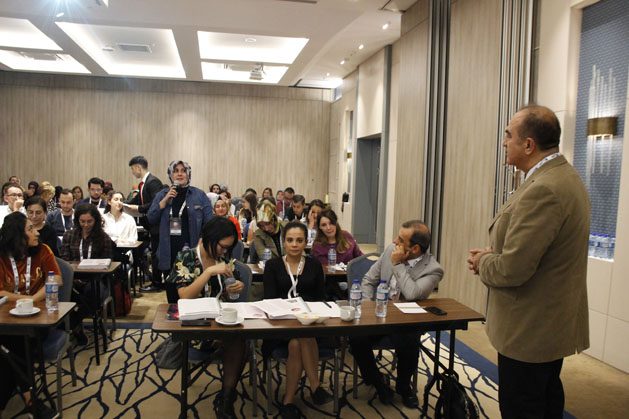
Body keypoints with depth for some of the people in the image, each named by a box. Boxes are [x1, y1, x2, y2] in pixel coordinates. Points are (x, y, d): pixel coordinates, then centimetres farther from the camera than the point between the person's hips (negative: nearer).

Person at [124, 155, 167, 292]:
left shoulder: (153, 181, -18)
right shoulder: (143, 183, 12)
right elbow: (137, 200, 19)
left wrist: (139, 208, -20)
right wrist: (124, 205, 11)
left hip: (157, 224, -10)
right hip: (152, 225, 10)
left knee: (156, 254, -2)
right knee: (155, 254, 16)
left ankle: (156, 284, 7)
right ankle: (157, 281, 26)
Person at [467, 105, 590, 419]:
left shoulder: (543, 189, -27)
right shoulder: (564, 176, 7)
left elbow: (512, 270, -29)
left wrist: (483, 262, -8)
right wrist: (494, 253, 2)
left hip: (530, 328, -10)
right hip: (552, 321, 10)